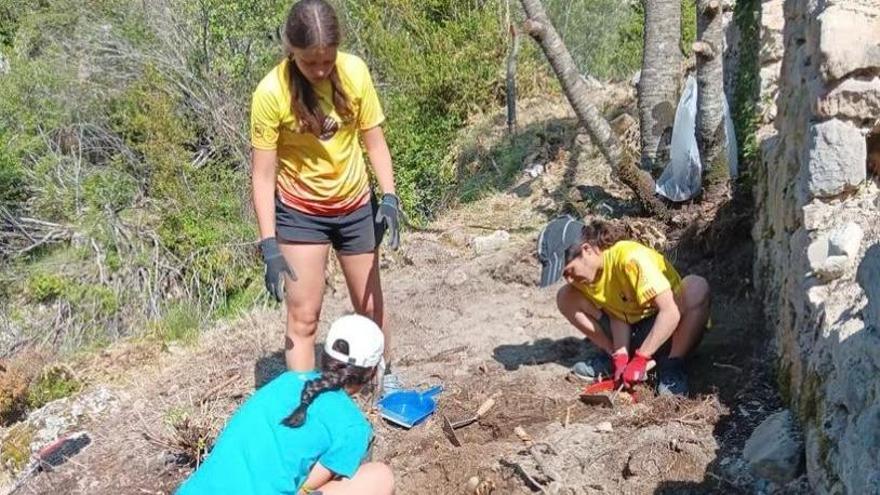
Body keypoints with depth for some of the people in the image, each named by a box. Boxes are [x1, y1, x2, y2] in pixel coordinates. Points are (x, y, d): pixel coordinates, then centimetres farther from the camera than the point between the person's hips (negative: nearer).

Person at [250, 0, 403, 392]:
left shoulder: (355, 72, -15)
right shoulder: (271, 92, -22)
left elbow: (374, 141, -4)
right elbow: (263, 174, -18)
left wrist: (389, 197, -17)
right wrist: (269, 246, -21)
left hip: (355, 206, 3)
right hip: (300, 213, -3)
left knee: (370, 305, 16)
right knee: (303, 315, -2)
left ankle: (386, 377, 40)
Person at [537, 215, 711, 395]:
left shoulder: (631, 258, -31)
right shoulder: (586, 272, -10)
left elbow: (670, 311, -35)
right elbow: (617, 315, -11)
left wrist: (640, 358, -37)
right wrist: (621, 356, -26)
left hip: (669, 329, -5)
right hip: (633, 330, 6)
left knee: (697, 286, -37)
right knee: (565, 297, -9)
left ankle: (673, 366, -23)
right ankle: (613, 356, 1)